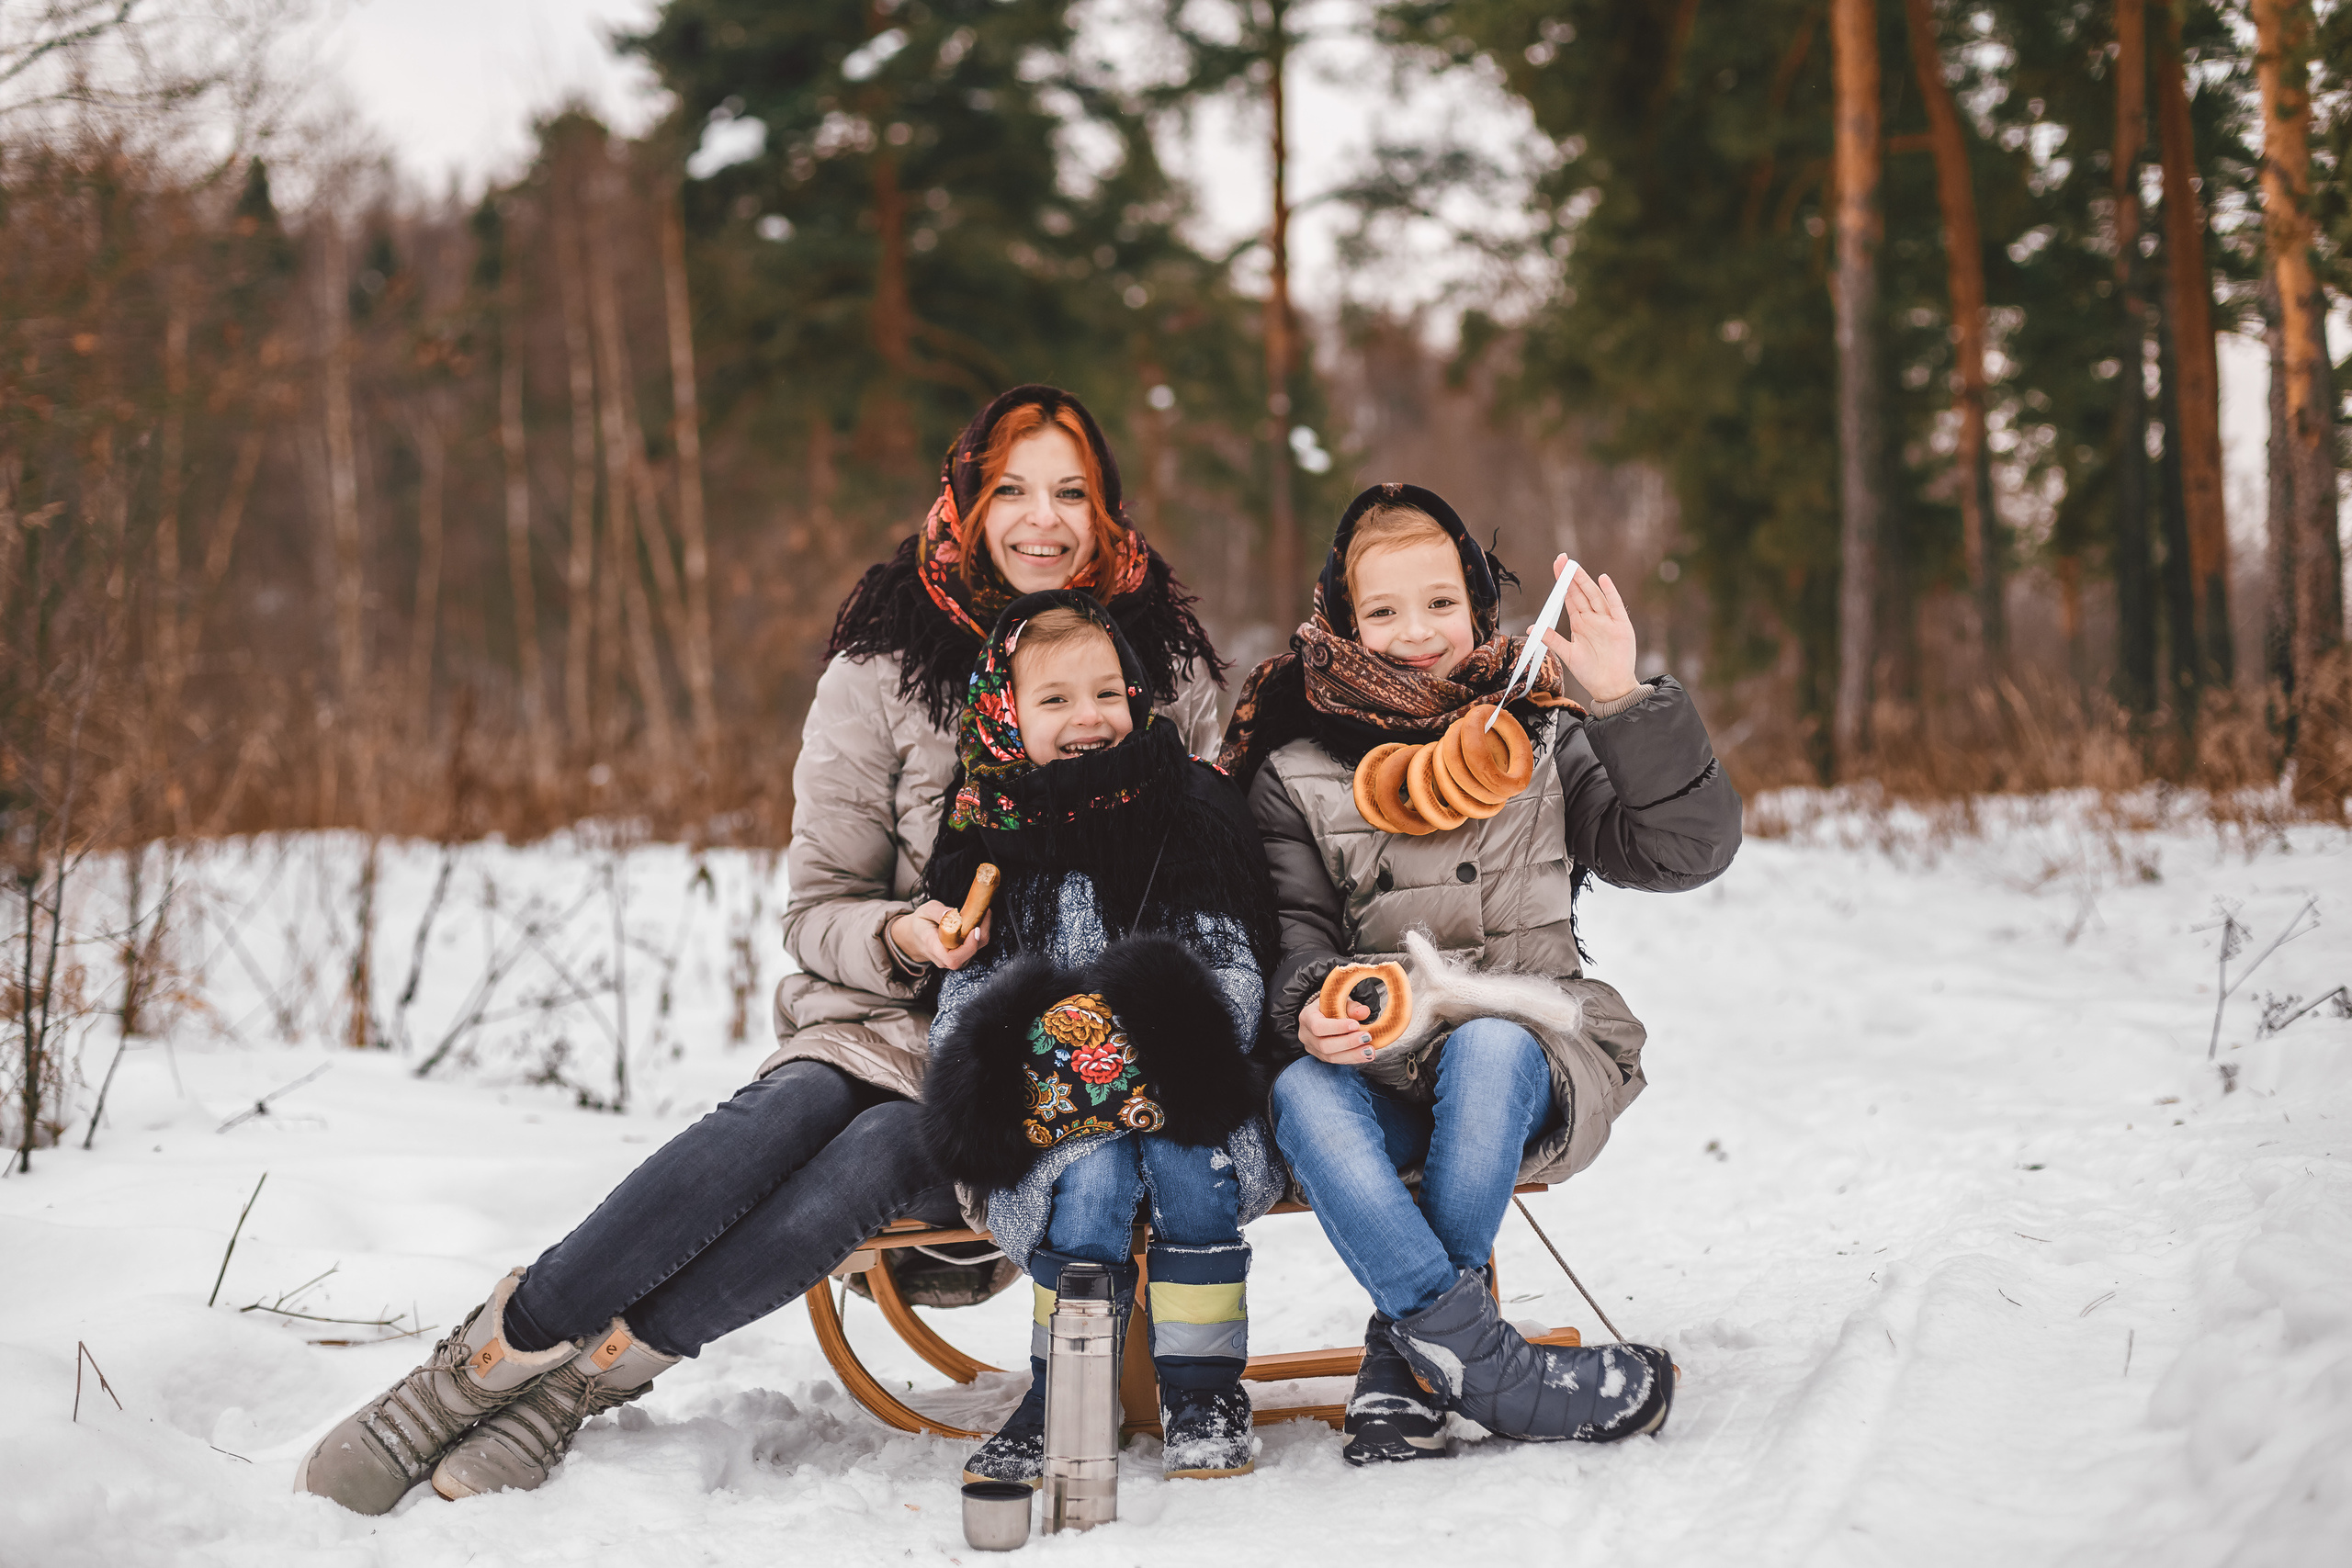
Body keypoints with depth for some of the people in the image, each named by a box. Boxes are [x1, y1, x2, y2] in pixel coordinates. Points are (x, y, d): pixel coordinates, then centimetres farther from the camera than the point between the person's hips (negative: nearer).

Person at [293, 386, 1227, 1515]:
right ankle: (491, 1352, -26)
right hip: (890, 1014, 1)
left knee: (873, 1154, -32)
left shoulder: (1170, 667, 5)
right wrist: (900, 935, -19)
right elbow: (817, 908, 3)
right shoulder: (888, 664, 2)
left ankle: (581, 1379, -28)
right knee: (783, 1115, -33)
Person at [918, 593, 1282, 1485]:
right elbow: (964, 994, 9)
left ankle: (1203, 1394, -15)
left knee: (1190, 1157, -31)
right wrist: (1020, 1064, -13)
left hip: (1174, 1086, 0)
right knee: (1093, 1175, -30)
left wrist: (1174, 1056, -18)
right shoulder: (987, 841, 8)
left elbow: (1237, 967, 0)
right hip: (1055, 1109, 0)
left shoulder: (1193, 810, 5)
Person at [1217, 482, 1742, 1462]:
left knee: (1485, 1048, -36)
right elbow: (1290, 930, 5)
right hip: (1378, 1071, 1)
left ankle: (1405, 1354, -24)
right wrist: (1312, 1002, -19)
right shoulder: (1296, 775, 11)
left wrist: (1626, 705, -14)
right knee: (1301, 1098, -33)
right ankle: (1487, 1366, -35)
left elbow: (1688, 849, -2)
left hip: (1530, 1053, 0)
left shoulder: (1541, 743, 9)